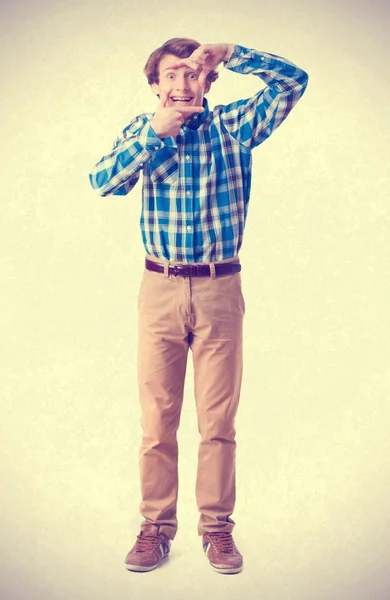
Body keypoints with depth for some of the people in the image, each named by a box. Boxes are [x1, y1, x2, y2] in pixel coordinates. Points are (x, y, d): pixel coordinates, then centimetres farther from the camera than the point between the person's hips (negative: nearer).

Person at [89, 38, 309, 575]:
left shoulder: (234, 124, 5)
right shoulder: (143, 129, 10)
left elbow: (294, 80, -3)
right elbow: (103, 181, -4)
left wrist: (229, 53, -10)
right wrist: (154, 133, -10)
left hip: (220, 289, -1)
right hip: (160, 288, 1)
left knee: (219, 420, 5)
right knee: (157, 419, 5)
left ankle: (217, 527, 19)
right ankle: (156, 526, 19)